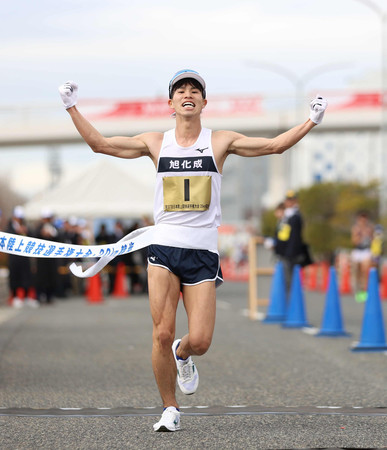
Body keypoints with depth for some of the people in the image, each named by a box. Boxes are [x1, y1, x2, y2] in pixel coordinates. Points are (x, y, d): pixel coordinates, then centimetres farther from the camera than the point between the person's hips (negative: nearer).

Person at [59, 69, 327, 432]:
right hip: (164, 247, 0)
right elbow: (99, 143, 10)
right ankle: (169, 409, 8)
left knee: (200, 341, -8)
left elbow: (274, 145, 6)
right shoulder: (156, 143, 9)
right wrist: (72, 108, 4)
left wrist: (311, 121, -2)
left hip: (203, 252, 0)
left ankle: (182, 355, 30)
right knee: (162, 334, -11)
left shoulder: (220, 142, 7)